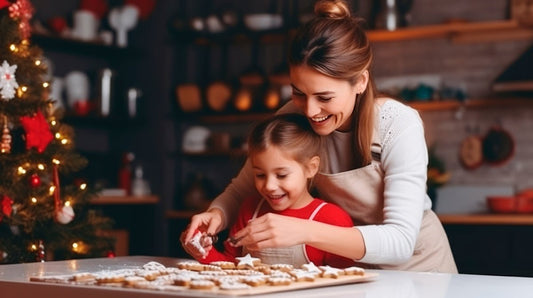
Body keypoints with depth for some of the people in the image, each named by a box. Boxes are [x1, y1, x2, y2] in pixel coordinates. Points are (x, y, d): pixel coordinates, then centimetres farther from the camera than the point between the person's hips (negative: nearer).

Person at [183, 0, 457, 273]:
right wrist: (216, 214, -26)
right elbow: (241, 190, -3)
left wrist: (306, 232, -42)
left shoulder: (399, 126, -24)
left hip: (416, 267, -1)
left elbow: (401, 241, -30)